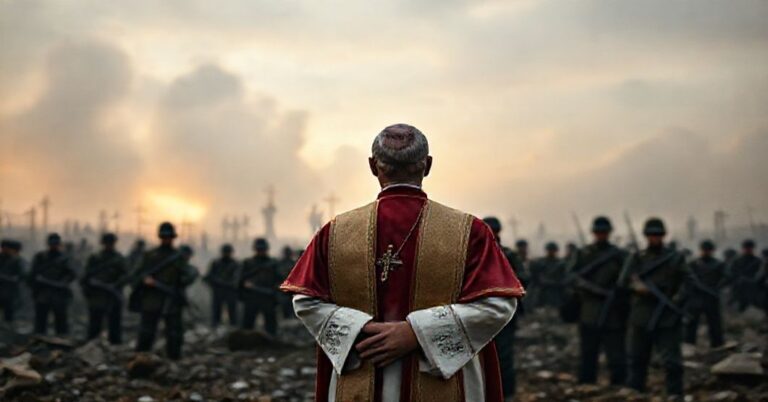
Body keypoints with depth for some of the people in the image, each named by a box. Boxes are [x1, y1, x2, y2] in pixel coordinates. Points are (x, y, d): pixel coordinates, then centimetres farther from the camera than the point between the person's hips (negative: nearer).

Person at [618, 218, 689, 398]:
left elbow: (687, 282, 4)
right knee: (637, 359, 9)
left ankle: (675, 395, 0)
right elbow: (623, 281, -1)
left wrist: (677, 298, -13)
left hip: (667, 318, -2)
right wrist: (636, 286, -21)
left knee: (671, 359, -8)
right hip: (641, 317, 2)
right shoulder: (636, 258, 9)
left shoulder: (675, 258, 6)